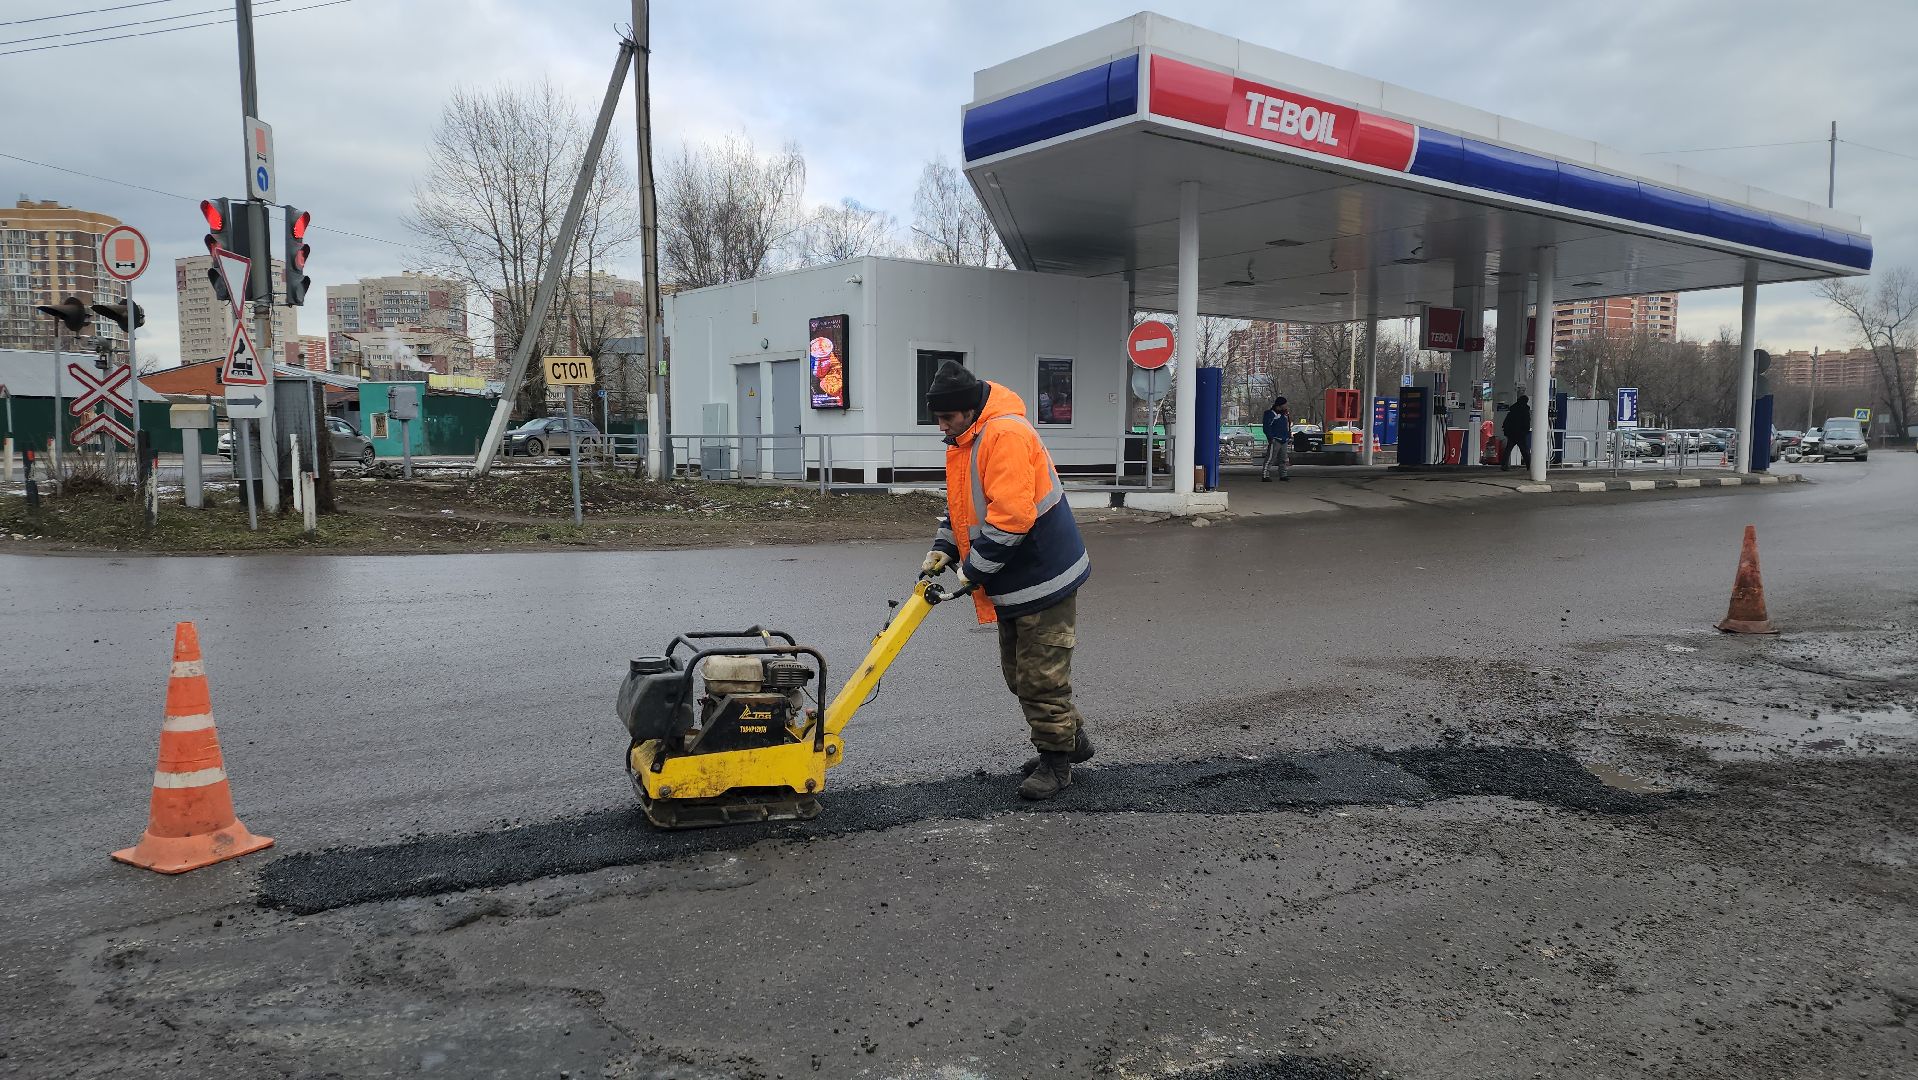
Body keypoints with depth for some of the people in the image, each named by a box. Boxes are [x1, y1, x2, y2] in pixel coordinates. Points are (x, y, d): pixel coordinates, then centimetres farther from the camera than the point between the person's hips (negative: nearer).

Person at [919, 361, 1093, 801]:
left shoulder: (1006, 434, -23)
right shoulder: (965, 440, 10)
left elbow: (1012, 516, -30)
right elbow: (962, 503, 19)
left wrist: (974, 570, -22)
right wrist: (944, 547, 2)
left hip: (1043, 578, -10)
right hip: (1013, 582, 10)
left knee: (1040, 676, -1)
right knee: (1019, 673, 18)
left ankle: (1056, 761, 14)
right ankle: (1070, 739, 33)